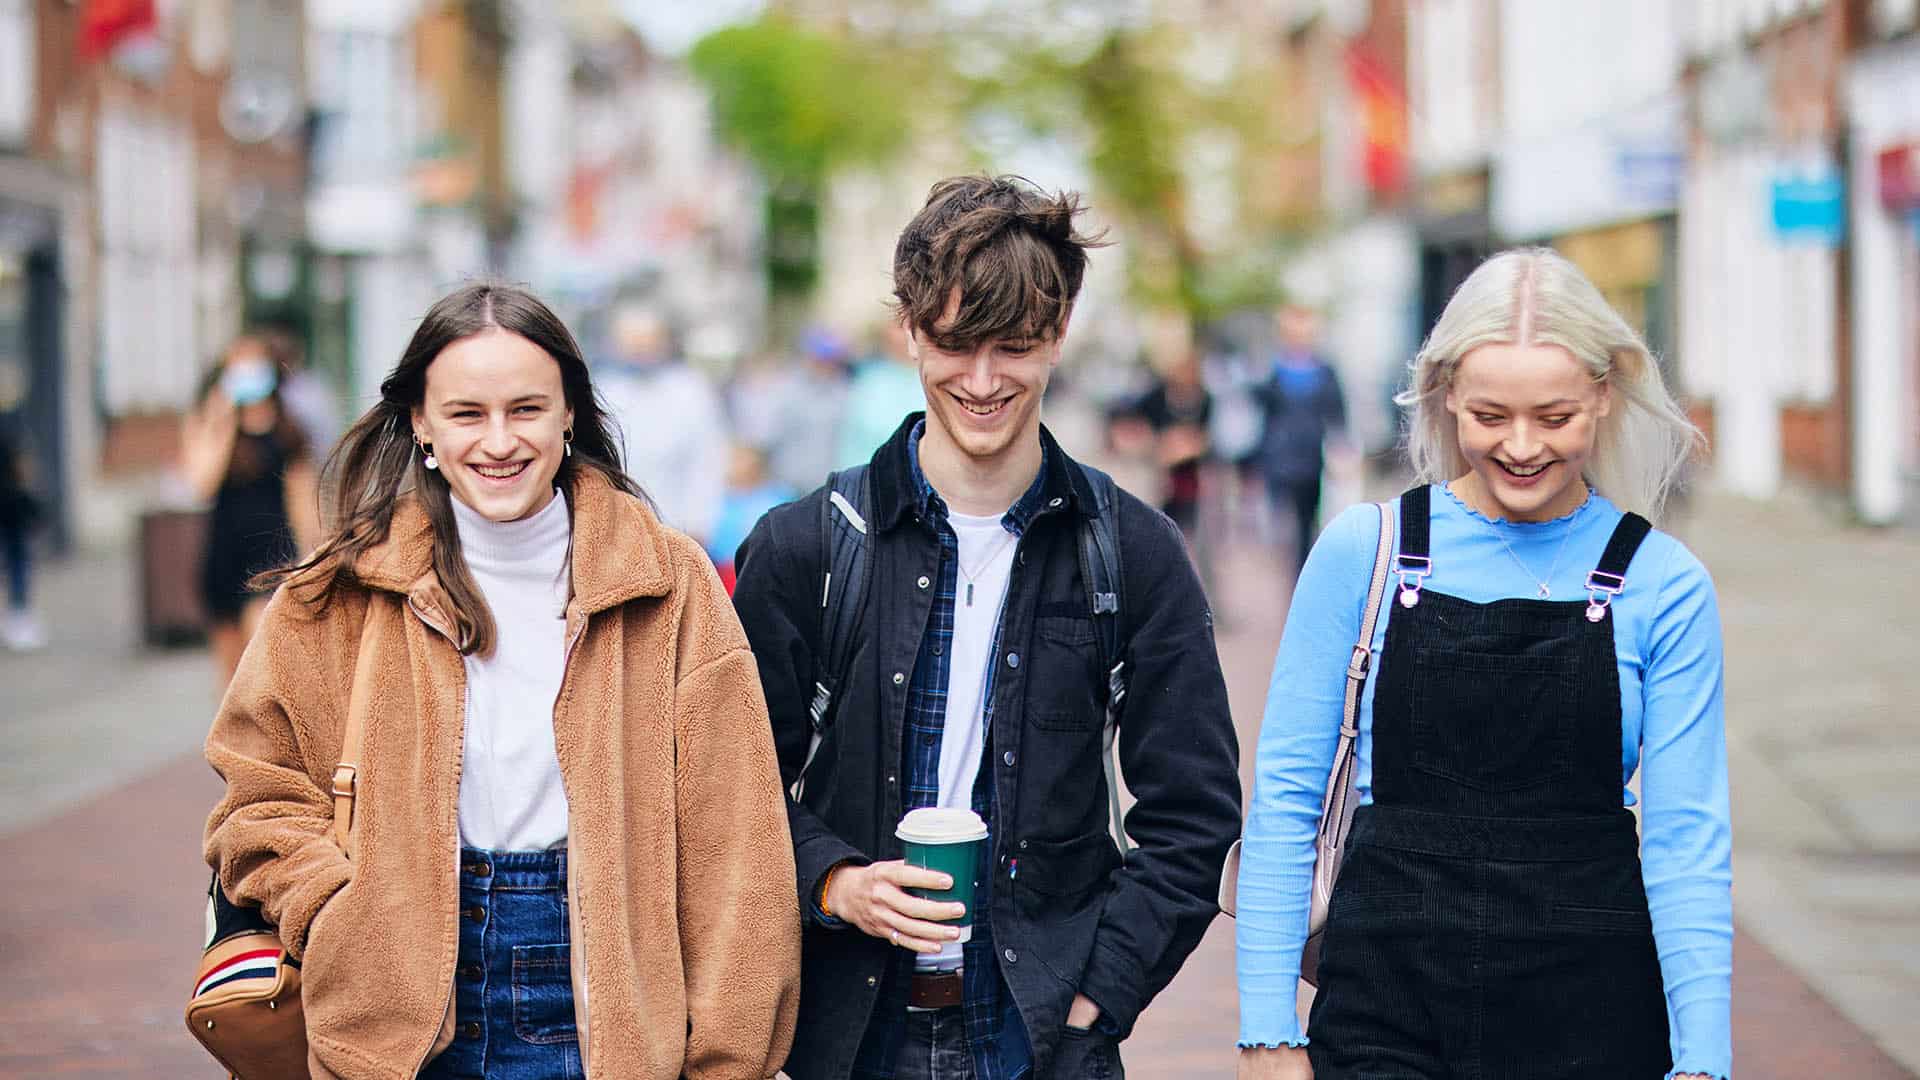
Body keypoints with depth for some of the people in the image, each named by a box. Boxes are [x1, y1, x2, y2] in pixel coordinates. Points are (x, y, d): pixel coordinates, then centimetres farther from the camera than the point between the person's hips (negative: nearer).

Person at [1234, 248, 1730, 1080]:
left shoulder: (1663, 584, -1)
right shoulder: (1362, 551, -1)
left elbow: (1686, 837, -1)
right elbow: (1285, 795, 1)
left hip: (1595, 1013, 1)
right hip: (1385, 1004, 0)